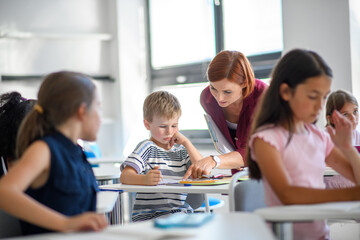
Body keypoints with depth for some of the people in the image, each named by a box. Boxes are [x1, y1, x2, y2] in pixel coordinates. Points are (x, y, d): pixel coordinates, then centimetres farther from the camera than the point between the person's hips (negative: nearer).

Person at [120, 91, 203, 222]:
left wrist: (186, 142, 4)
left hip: (180, 212, 6)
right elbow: (124, 176, -15)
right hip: (148, 215, -6)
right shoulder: (147, 148, -2)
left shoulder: (181, 151, 18)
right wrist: (145, 179, -38)